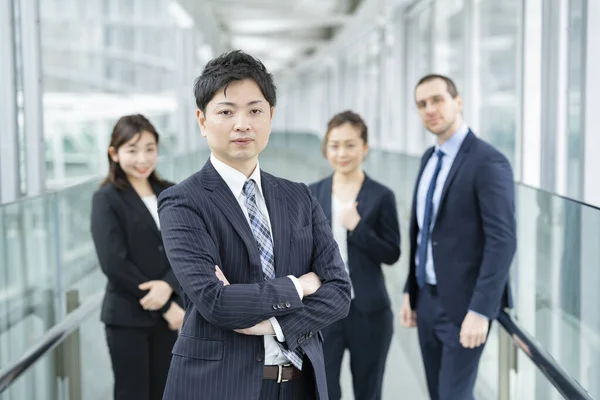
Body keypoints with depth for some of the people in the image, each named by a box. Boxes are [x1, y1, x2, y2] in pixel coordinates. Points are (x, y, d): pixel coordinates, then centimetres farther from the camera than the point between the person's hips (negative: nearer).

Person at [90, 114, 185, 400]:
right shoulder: (107, 199, -7)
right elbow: (114, 263, -15)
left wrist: (168, 286, -18)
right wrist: (165, 307, -14)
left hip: (170, 312, 5)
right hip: (127, 315, -4)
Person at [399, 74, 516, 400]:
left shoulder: (488, 162, -16)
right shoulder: (429, 158, 10)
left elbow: (502, 241, -20)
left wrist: (480, 310, -24)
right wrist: (410, 290, 14)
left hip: (463, 302, -8)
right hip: (428, 298, 8)